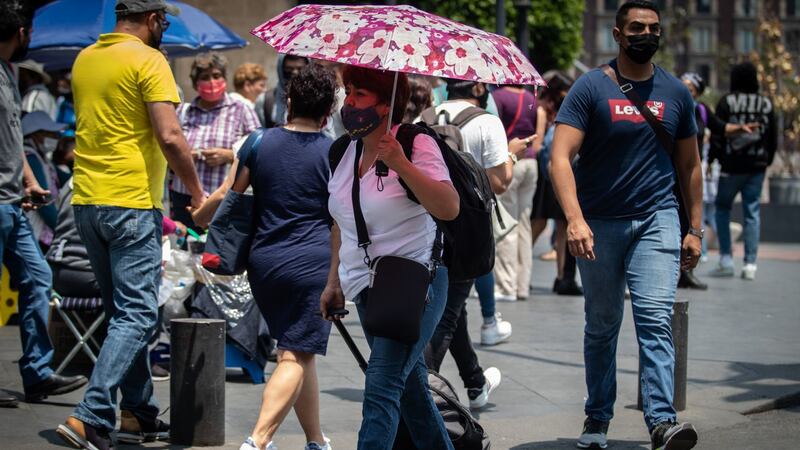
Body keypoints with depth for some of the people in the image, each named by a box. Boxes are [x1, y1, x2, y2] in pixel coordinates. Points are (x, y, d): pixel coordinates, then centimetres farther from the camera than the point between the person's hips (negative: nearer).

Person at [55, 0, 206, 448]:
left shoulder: (85, 59, 13)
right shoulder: (148, 60, -10)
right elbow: (170, 136, -17)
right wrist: (197, 192, -7)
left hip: (87, 201, 8)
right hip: (132, 202, -8)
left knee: (124, 311, 16)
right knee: (136, 315, -6)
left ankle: (139, 413, 20)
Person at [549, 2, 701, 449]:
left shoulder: (676, 92, 7)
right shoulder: (591, 88, -3)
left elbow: (689, 164, 15)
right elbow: (561, 156, -12)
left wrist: (695, 229, 11)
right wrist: (575, 219, -25)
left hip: (657, 219, 1)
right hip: (599, 224, -1)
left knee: (656, 319, -14)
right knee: (602, 325, 9)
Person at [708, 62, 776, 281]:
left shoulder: (727, 101, -6)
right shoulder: (766, 104, 5)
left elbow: (718, 133, -7)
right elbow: (773, 137, 9)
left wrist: (712, 159, 3)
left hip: (732, 164, -3)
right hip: (757, 166, 3)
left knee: (722, 208, 10)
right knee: (752, 212, 6)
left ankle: (726, 259, 1)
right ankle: (750, 264, 3)